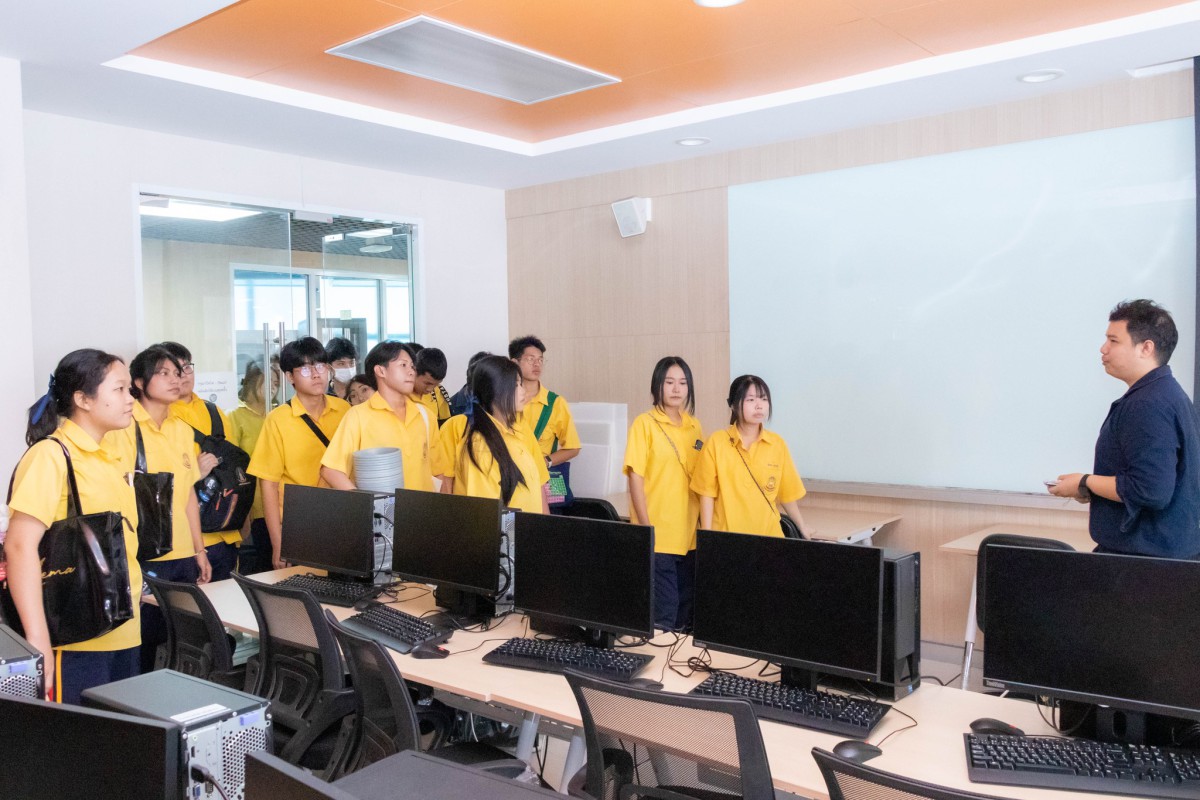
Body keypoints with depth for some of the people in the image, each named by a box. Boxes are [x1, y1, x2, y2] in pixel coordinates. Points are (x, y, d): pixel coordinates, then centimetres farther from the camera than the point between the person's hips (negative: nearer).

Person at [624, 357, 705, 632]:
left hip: (689, 536, 5)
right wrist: (646, 529, -13)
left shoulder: (695, 426, 9)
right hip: (657, 538, -5)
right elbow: (636, 478, -9)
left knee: (686, 613, 13)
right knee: (662, 616, -2)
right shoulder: (645, 424, -6)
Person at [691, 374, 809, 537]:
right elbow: (707, 493, -3)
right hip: (726, 535, -2)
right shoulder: (716, 442, -5)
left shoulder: (778, 444, 3)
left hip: (769, 534, 2)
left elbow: (786, 494, 10)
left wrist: (803, 530, 13)